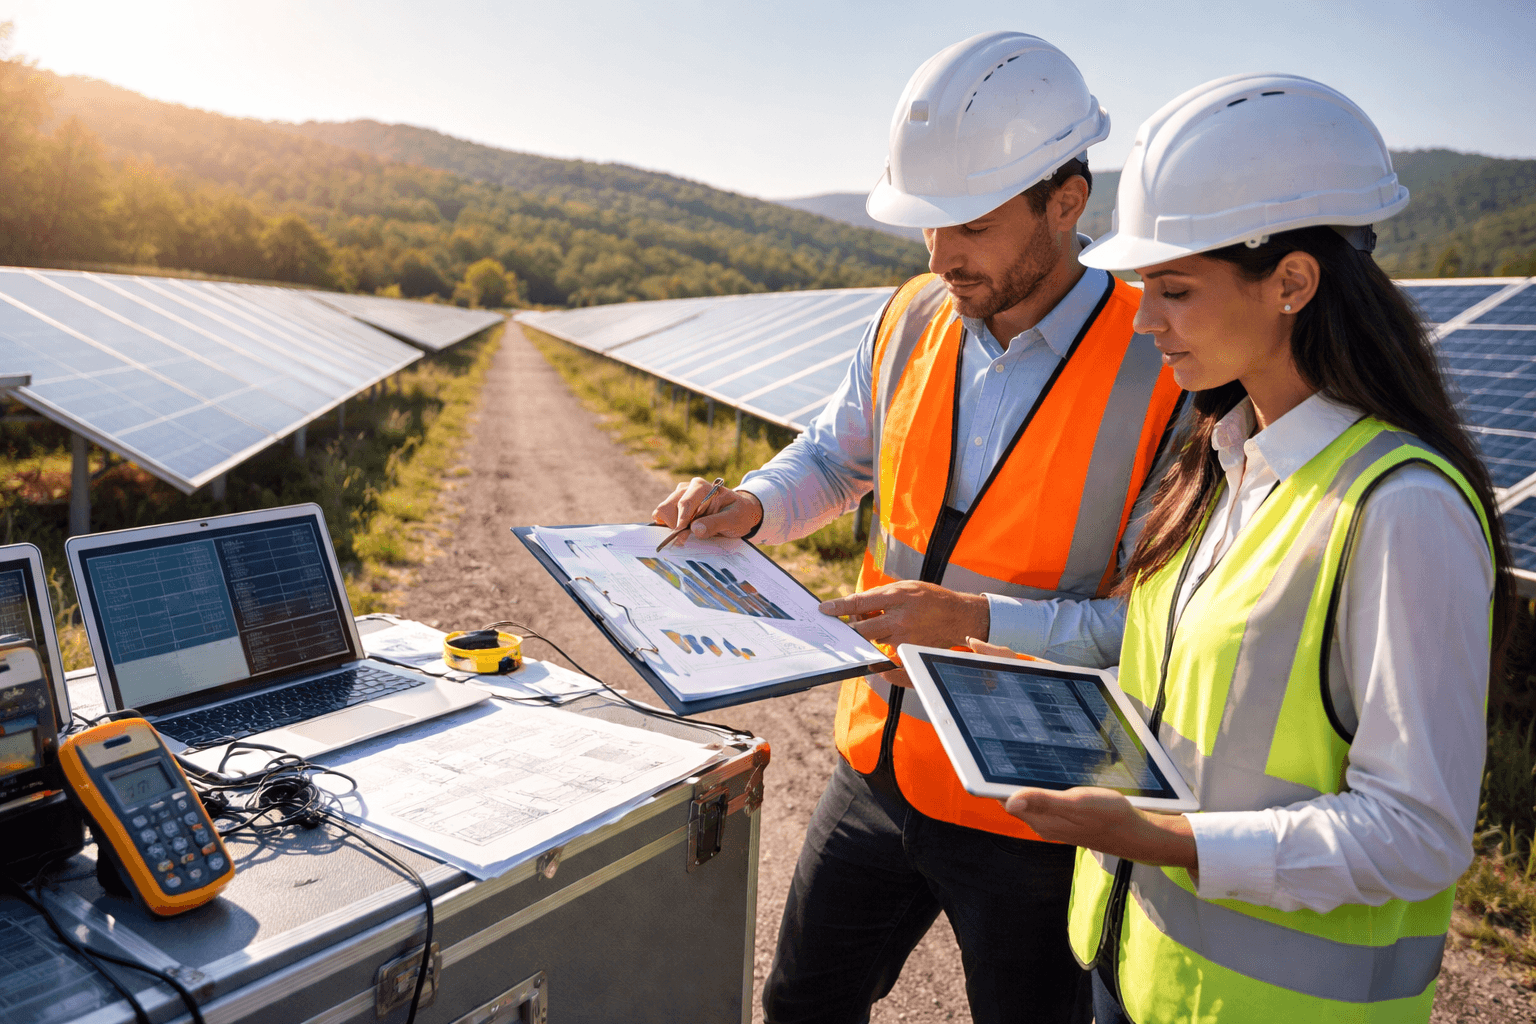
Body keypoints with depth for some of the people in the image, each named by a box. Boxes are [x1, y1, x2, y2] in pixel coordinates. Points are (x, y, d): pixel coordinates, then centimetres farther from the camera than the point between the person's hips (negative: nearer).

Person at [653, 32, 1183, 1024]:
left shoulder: (1164, 375, -20)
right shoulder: (913, 321, -3)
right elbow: (833, 455, 13)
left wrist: (979, 620, -28)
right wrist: (750, 507, -7)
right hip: (877, 769, 5)